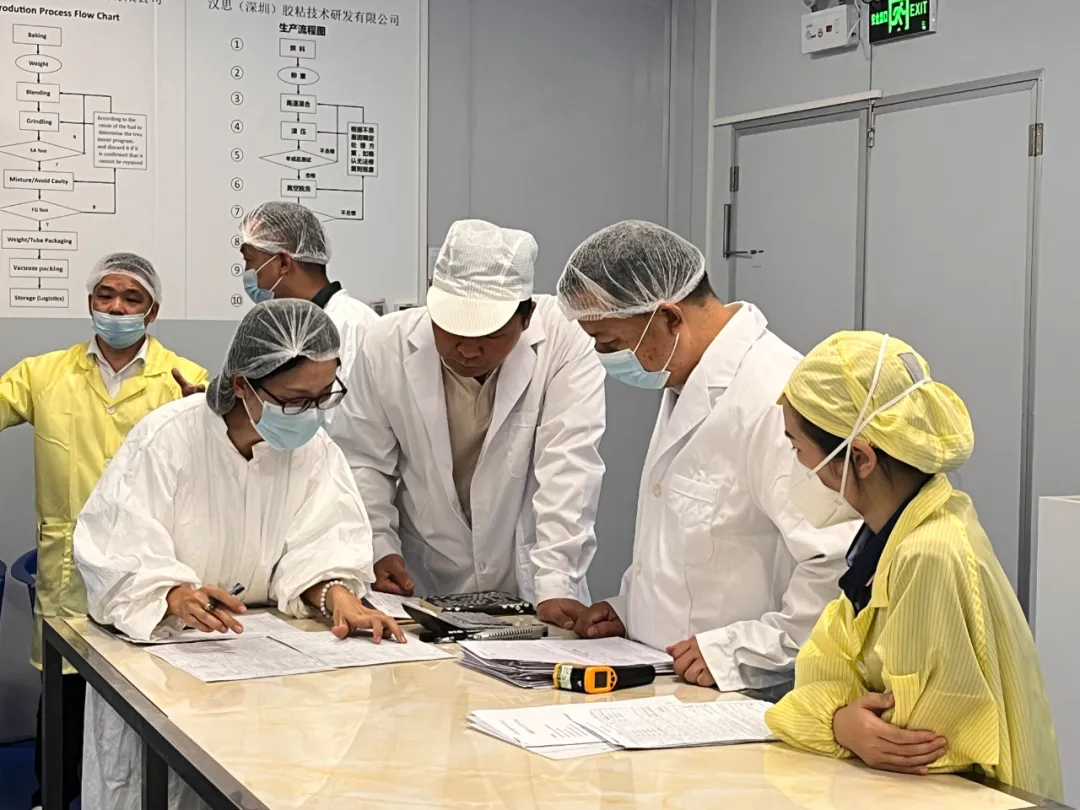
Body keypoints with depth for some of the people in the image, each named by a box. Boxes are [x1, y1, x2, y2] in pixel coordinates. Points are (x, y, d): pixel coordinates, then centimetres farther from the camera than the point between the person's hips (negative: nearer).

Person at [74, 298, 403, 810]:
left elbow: (315, 550, -7)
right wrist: (177, 597, -41)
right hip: (158, 641, -3)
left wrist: (337, 595, -29)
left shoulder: (314, 448, -1)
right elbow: (119, 555, -21)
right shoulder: (167, 439, -15)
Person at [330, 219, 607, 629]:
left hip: (528, 591, 1)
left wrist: (556, 588, -24)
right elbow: (362, 463, 4)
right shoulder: (386, 345, -6)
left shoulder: (563, 342, -13)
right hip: (421, 589, 0)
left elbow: (568, 469, -18)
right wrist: (378, 548, -8)